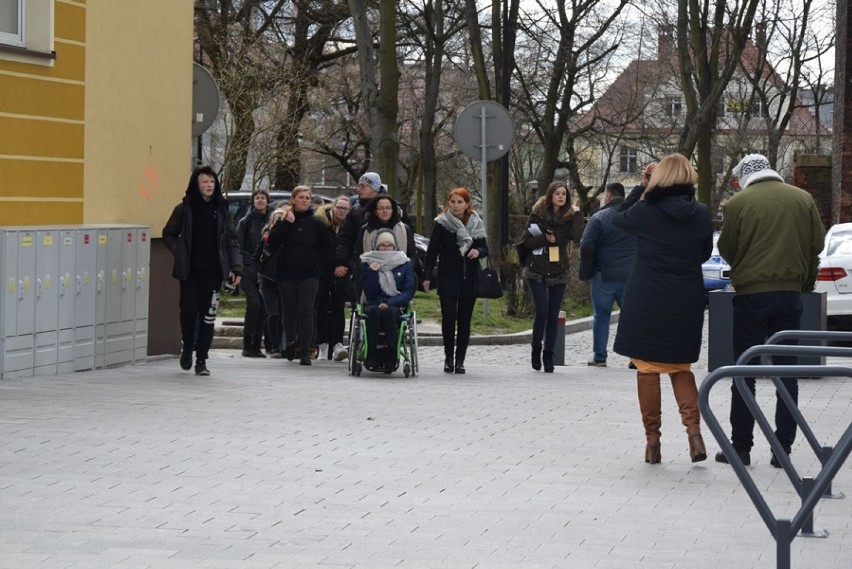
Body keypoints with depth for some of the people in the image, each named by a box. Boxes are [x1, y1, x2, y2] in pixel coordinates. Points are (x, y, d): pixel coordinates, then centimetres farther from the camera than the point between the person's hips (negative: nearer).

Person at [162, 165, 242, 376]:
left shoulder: (221, 210, 7)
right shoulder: (184, 209, 2)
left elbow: (232, 241, 7)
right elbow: (168, 235, 11)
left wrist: (235, 268, -2)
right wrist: (179, 253, -4)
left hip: (213, 272, 1)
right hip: (189, 272, -1)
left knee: (208, 316, 0)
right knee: (188, 311, -4)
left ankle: (201, 359, 8)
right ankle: (188, 347, 22)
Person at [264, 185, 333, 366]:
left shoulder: (316, 223, 5)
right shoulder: (284, 221, 4)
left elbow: (327, 248, 12)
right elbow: (272, 241, -11)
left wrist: (313, 258, 4)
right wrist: (287, 223, -14)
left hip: (309, 274, -1)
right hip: (287, 274, 1)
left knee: (306, 311, -12)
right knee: (289, 312, 6)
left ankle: (305, 351, -11)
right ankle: (290, 342, 33)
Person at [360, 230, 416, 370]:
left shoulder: (405, 264, 11)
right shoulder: (368, 264, 11)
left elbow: (409, 291, 0)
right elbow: (369, 293, 1)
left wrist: (390, 303, -14)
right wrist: (373, 272, -12)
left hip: (396, 307, -1)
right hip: (374, 305, 1)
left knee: (389, 312, -36)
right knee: (374, 311, -36)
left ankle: (390, 357, -39)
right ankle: (372, 356, -40)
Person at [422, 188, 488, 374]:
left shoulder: (476, 223, 7)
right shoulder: (441, 223, 1)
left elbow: (485, 249, 13)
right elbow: (432, 251, 1)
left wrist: (478, 251, -12)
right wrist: (427, 276, -5)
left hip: (469, 279, 2)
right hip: (448, 277, -2)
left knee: (465, 319, 3)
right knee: (448, 317, -9)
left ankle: (460, 360, 9)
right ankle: (448, 358, 2)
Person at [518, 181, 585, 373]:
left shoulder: (569, 216, 2)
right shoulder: (537, 215, -1)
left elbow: (577, 237, -15)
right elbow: (525, 241, -3)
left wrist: (578, 215, -14)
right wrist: (545, 238, -16)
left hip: (559, 272, 2)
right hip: (537, 271, -2)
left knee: (553, 315, 3)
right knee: (542, 311, -13)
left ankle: (548, 355, 11)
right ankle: (536, 349, 8)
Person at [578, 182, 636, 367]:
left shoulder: (598, 218, -7)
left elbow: (586, 247, -11)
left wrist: (585, 272, 1)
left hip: (604, 275, -3)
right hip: (631, 275, 3)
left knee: (602, 316, 7)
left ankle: (599, 357, 8)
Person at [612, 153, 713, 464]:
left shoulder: (645, 211, -12)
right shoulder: (701, 214, -4)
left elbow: (618, 219, 10)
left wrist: (641, 188, 13)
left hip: (646, 304, -3)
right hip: (687, 304, 3)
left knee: (647, 369, 8)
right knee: (681, 367, 16)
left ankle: (652, 439, 9)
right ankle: (694, 429, -3)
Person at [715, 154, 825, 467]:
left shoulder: (737, 203, -7)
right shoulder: (803, 199, 3)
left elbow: (726, 249, 0)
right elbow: (817, 244, 6)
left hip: (750, 294, -3)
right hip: (790, 293, 3)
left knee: (744, 373, 5)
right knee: (787, 371, 8)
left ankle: (741, 448, 6)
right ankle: (783, 449, 7)